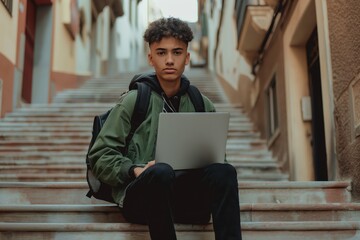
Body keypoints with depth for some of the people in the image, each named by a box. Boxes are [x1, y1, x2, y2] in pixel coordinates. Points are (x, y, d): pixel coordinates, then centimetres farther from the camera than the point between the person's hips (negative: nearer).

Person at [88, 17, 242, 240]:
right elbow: (100, 156, 0)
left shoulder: (202, 105, 12)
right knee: (161, 171, -36)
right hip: (141, 196, -3)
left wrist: (212, 160, -6)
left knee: (224, 171, -27)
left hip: (189, 198, 3)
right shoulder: (133, 101, 2)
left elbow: (214, 157, 19)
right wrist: (135, 171, -18)